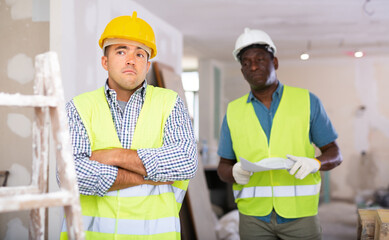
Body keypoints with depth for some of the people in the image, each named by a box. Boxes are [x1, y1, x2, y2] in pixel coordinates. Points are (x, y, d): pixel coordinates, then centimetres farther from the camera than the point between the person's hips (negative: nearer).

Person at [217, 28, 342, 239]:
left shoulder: (307, 101, 3)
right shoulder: (234, 111, 8)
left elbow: (334, 154, 6)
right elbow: (223, 167, 11)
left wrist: (315, 163, -16)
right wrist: (234, 173, -12)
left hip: (300, 214, -1)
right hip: (253, 216, 1)